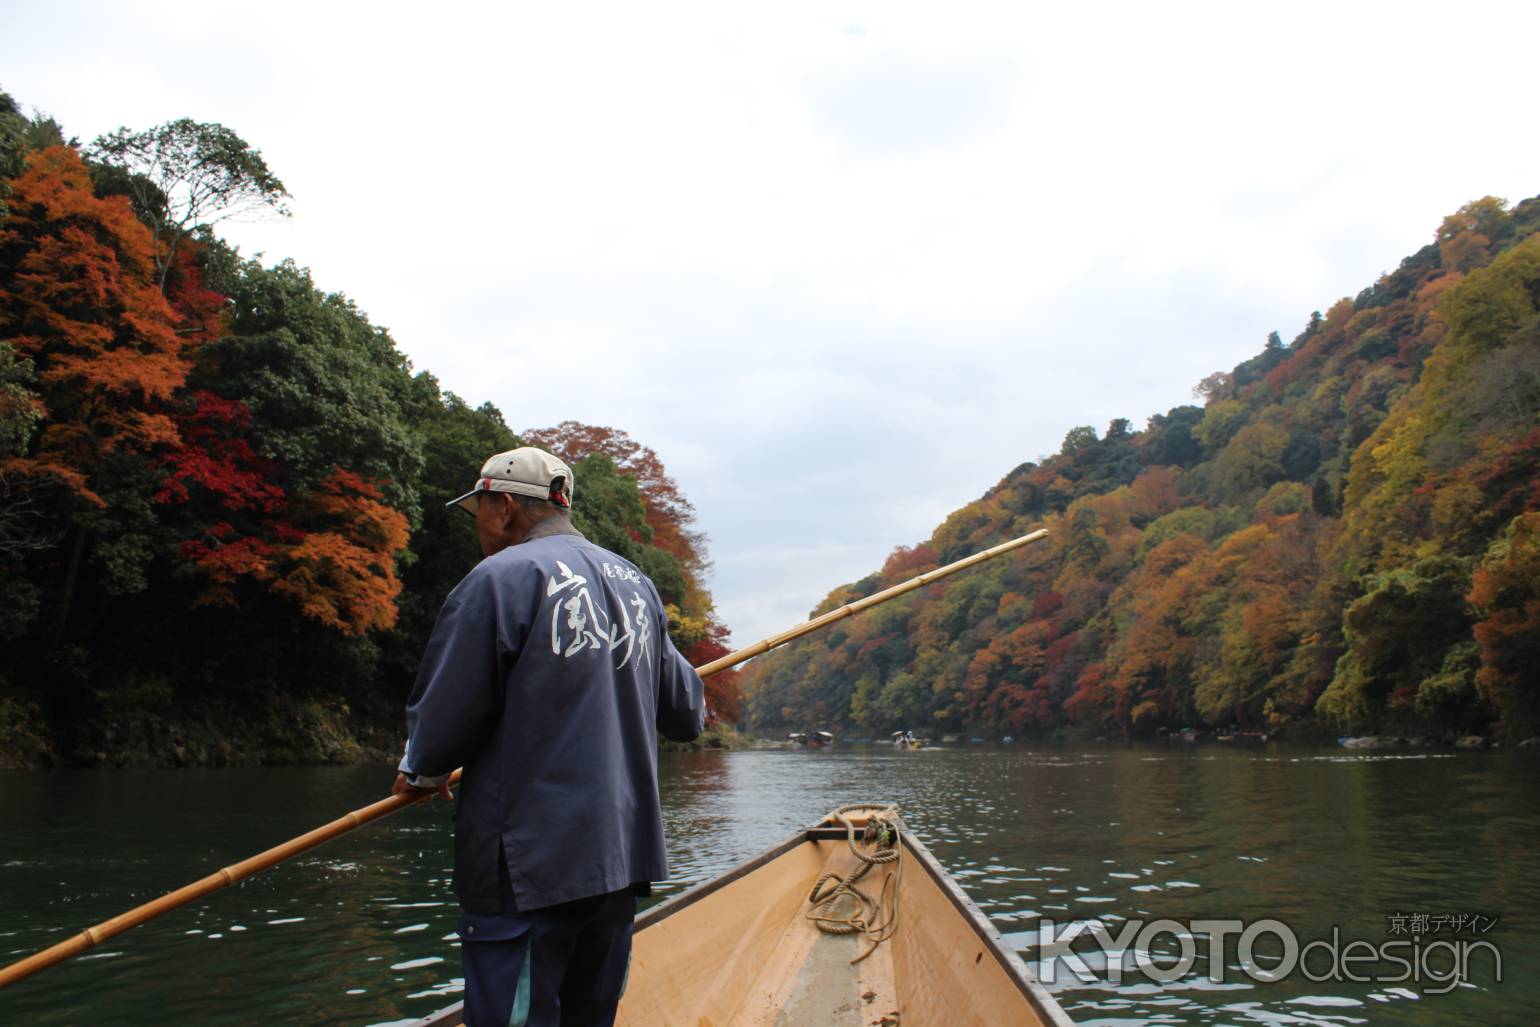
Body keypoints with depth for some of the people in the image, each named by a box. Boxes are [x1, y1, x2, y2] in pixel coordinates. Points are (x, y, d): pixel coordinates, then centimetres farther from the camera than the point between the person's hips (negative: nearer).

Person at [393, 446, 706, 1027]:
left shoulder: (499, 579, -11)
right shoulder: (636, 583, 11)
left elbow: (445, 719, -11)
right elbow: (685, 715, 14)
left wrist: (422, 774, 10)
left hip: (528, 865, -7)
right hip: (624, 857, 7)